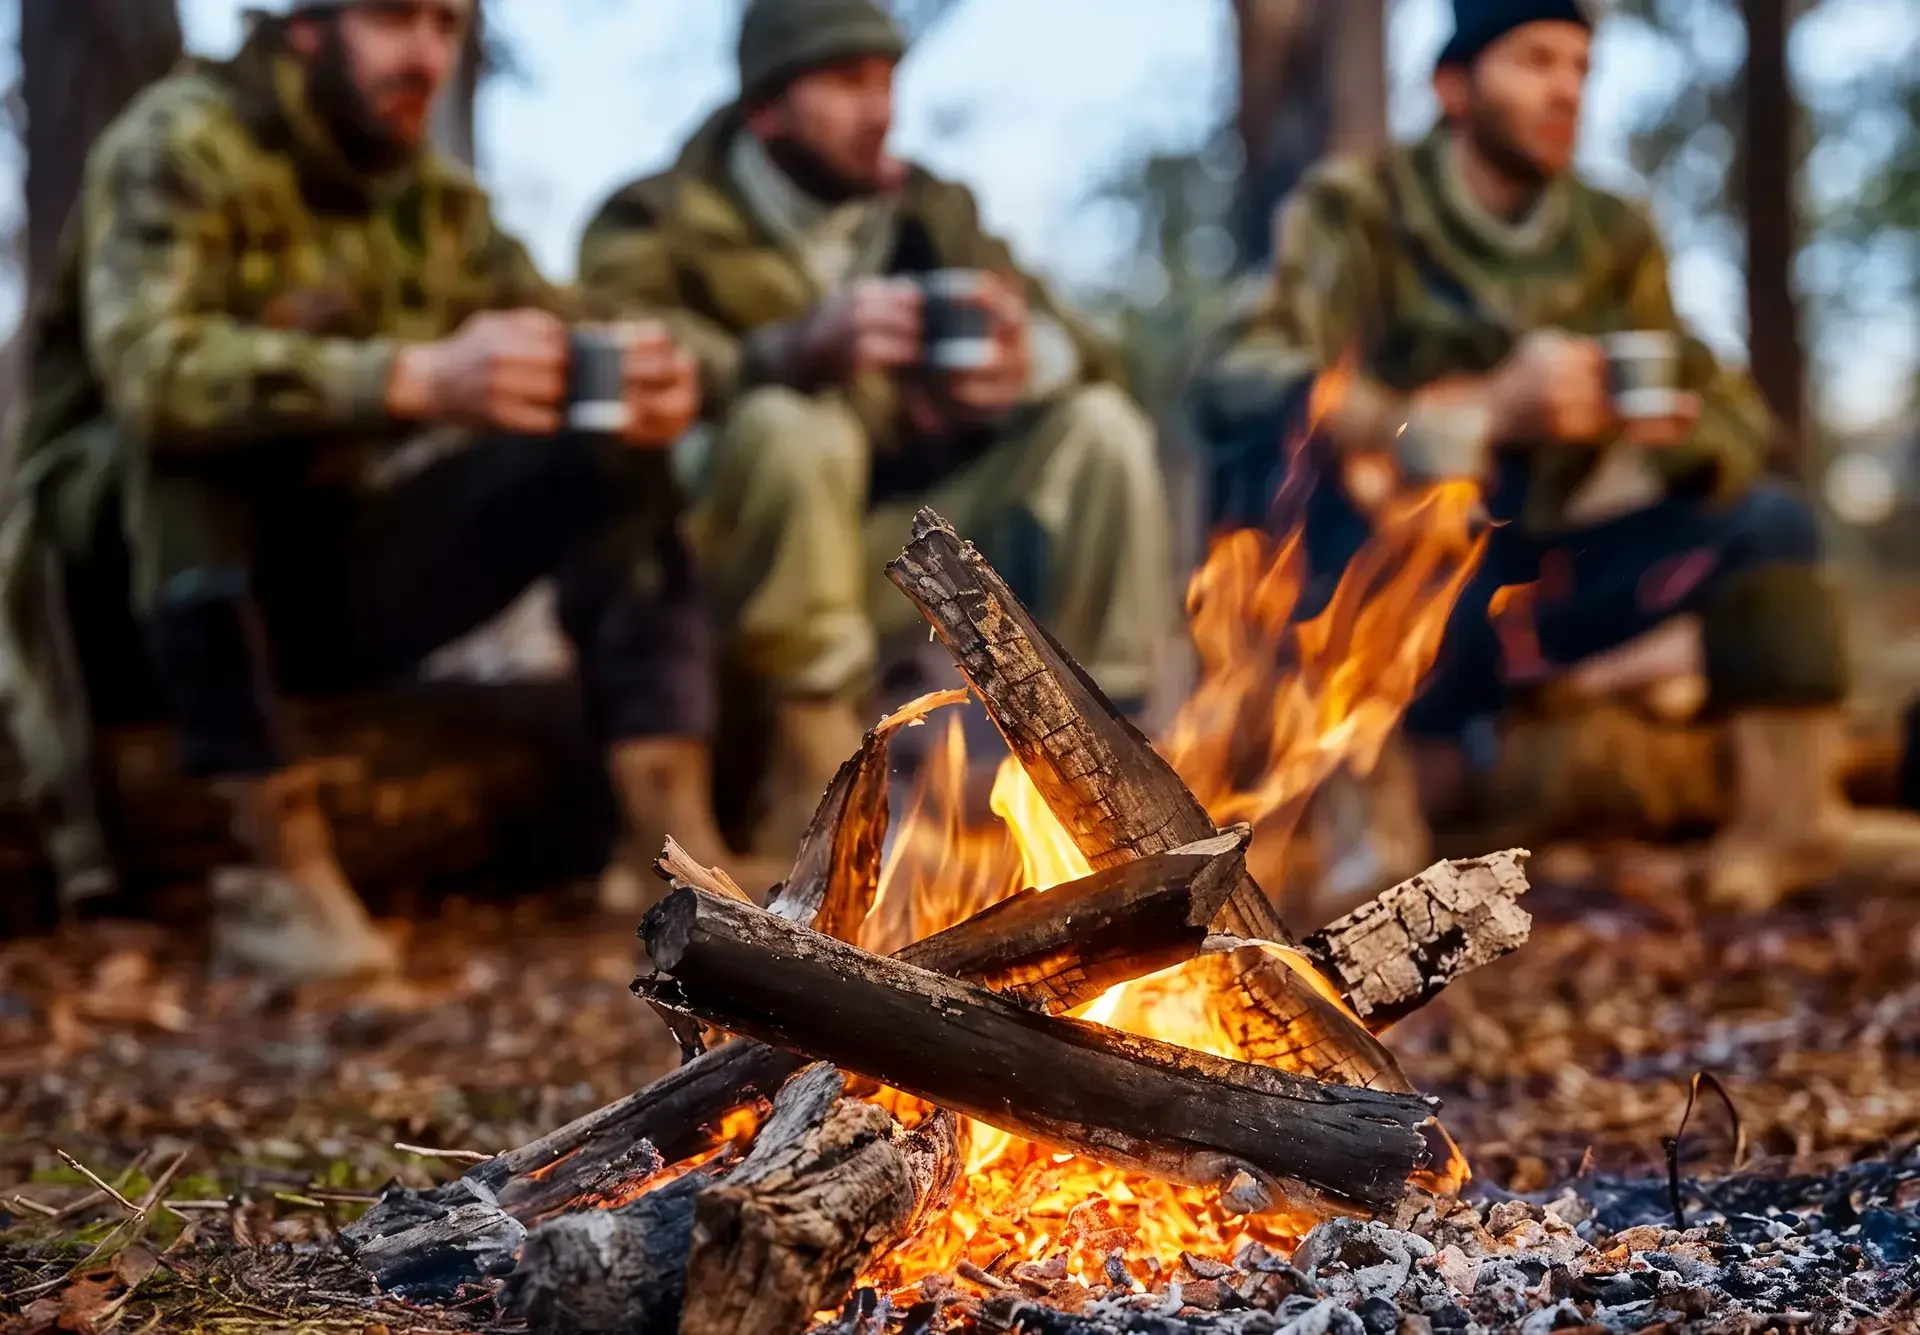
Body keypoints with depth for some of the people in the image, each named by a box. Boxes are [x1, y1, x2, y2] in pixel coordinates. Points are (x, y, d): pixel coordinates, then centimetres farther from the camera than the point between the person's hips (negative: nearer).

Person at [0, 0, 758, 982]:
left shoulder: (433, 194, 6)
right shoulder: (181, 144, -14)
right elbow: (147, 366, -32)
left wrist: (645, 379, -25)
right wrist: (415, 379, -45)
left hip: (337, 562, 6)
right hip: (147, 561, -5)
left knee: (608, 450, -10)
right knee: (199, 423, -36)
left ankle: (679, 850, -19)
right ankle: (280, 862, -32)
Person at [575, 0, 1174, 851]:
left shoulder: (929, 212, 14)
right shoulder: (659, 222, -2)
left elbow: (1072, 341, 5)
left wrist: (1031, 359, -21)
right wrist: (795, 350, -39)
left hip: (897, 548, 5)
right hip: (722, 567, -5)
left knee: (1100, 427, -8)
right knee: (791, 428, -35)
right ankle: (819, 788, -28)